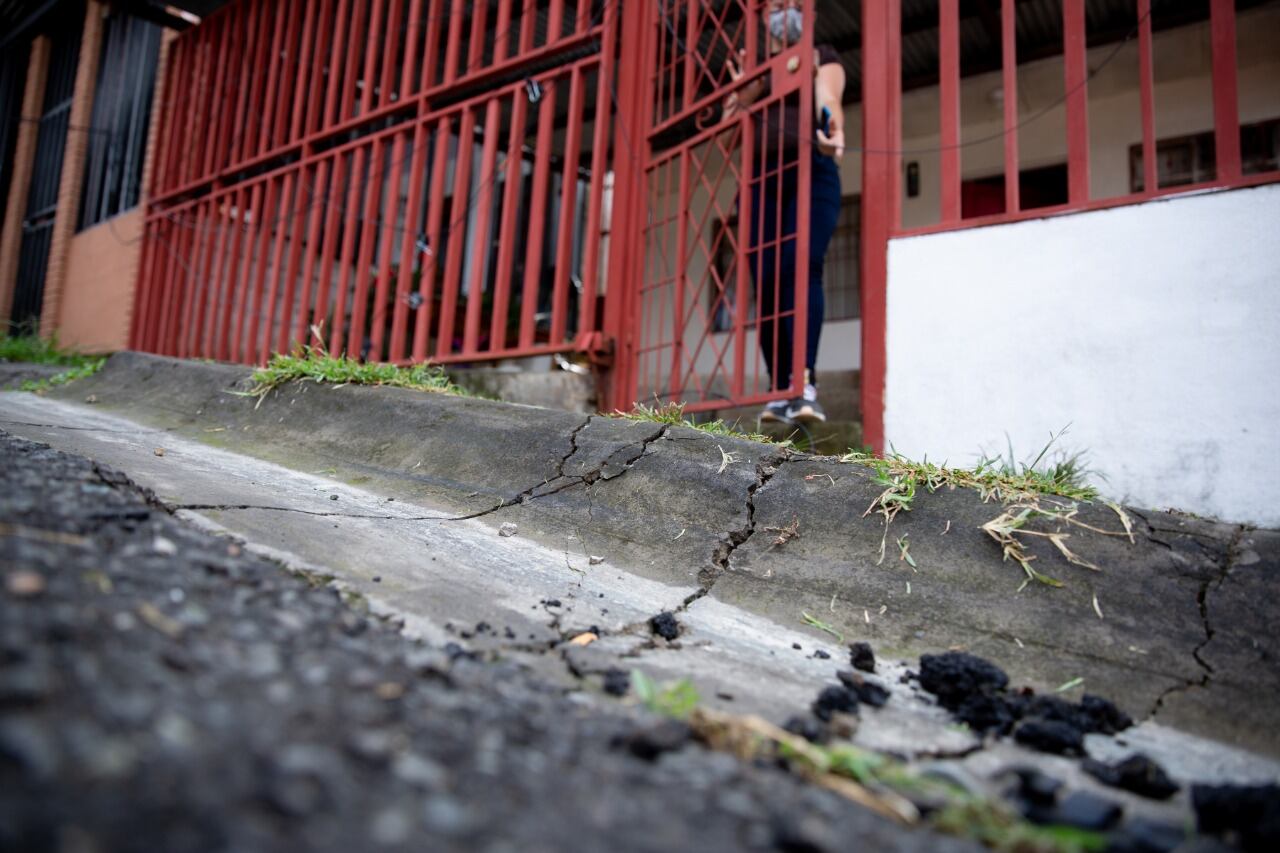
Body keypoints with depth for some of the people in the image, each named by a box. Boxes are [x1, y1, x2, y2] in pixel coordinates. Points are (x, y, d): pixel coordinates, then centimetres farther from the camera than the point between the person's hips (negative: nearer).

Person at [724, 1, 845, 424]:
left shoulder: (822, 56, 17)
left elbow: (829, 99, -6)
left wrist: (835, 131, -29)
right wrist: (742, 90, -6)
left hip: (812, 173, -3)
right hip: (761, 176, 3)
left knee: (801, 267, -23)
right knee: (766, 279, -10)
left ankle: (805, 385, -33)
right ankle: (779, 390, -11)